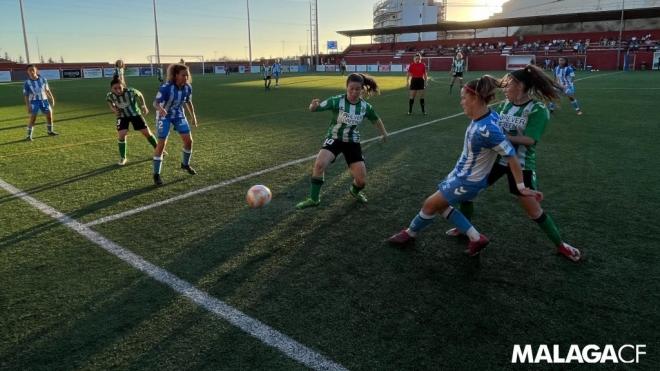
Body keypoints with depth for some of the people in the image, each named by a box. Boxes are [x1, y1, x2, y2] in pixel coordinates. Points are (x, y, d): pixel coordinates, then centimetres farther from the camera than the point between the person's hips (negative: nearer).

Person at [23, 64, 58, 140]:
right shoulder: (27, 83, -7)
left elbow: (47, 90, 11)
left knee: (49, 115, 7)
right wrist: (27, 106, -10)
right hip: (34, 101, -3)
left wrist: (52, 98, 10)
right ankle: (29, 135, -6)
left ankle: (50, 131, 28)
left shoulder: (43, 79, 0)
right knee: (32, 118, -11)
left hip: (44, 100, 3)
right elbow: (26, 95, -5)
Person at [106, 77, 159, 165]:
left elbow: (139, 95, -8)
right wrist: (113, 109, -12)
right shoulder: (110, 95, -24)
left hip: (135, 113, -1)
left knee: (147, 132, 2)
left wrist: (143, 106, -6)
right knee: (121, 135, -13)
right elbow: (108, 101, 2)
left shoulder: (131, 91, -31)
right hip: (122, 116, 1)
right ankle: (122, 158, 3)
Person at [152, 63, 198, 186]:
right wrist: (160, 109, -52)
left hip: (179, 115, 5)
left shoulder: (187, 87, -11)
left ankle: (185, 164, 27)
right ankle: (156, 174, 0)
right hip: (164, 116, -5)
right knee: (161, 144, -10)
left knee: (188, 140, 0)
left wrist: (193, 115, 8)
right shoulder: (166, 87, -29)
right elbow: (156, 102, -30)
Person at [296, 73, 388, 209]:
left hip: (353, 142, 2)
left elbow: (376, 120, 11)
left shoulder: (365, 106, -9)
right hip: (334, 139, -2)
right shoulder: (337, 101, -18)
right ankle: (314, 199, -12)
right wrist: (313, 105, -46)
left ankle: (354, 191, 36)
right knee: (320, 164, -31)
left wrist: (384, 133, 25)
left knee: (362, 181, -3)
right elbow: (314, 109, -22)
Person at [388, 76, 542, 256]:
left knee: (431, 204, 6)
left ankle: (410, 233, 32)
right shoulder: (487, 115, -8)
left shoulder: (487, 130, -34)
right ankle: (476, 238, 24)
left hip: (468, 181, -9)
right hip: (461, 174, 9)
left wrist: (521, 187, -19)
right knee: (440, 205, 19)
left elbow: (511, 157, -28)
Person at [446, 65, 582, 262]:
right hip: (496, 158, 6)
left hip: (520, 164, -6)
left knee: (534, 210, 2)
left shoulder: (538, 109, -15)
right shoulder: (504, 105, 3)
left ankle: (560, 245, 25)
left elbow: (529, 140, -24)